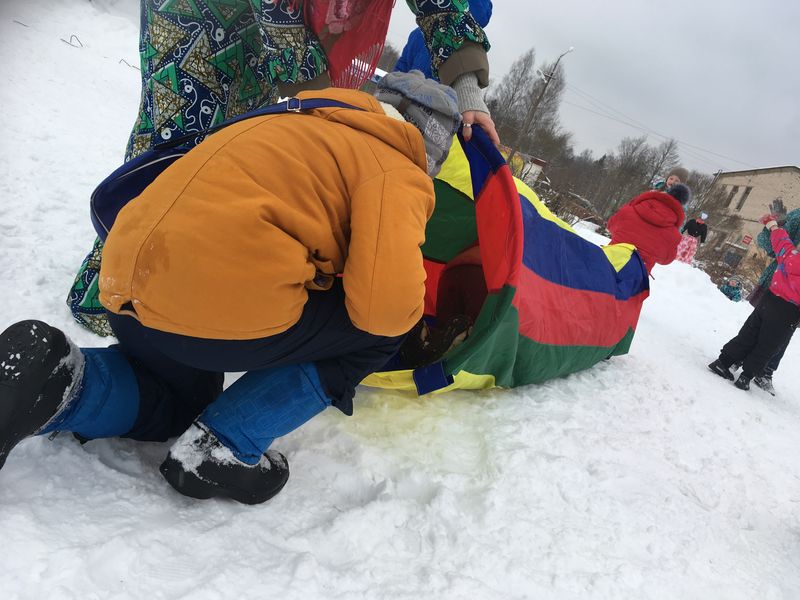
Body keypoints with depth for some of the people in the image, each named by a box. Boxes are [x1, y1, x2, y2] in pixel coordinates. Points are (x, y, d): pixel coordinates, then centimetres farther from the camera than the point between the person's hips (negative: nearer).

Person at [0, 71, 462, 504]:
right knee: (380, 333, 12)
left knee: (177, 401, 36)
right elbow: (386, 307, -13)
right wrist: (405, 311, 11)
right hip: (225, 303, -9)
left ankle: (57, 378, 7)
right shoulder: (396, 172, -1)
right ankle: (224, 447, 4)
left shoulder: (311, 125, 24)